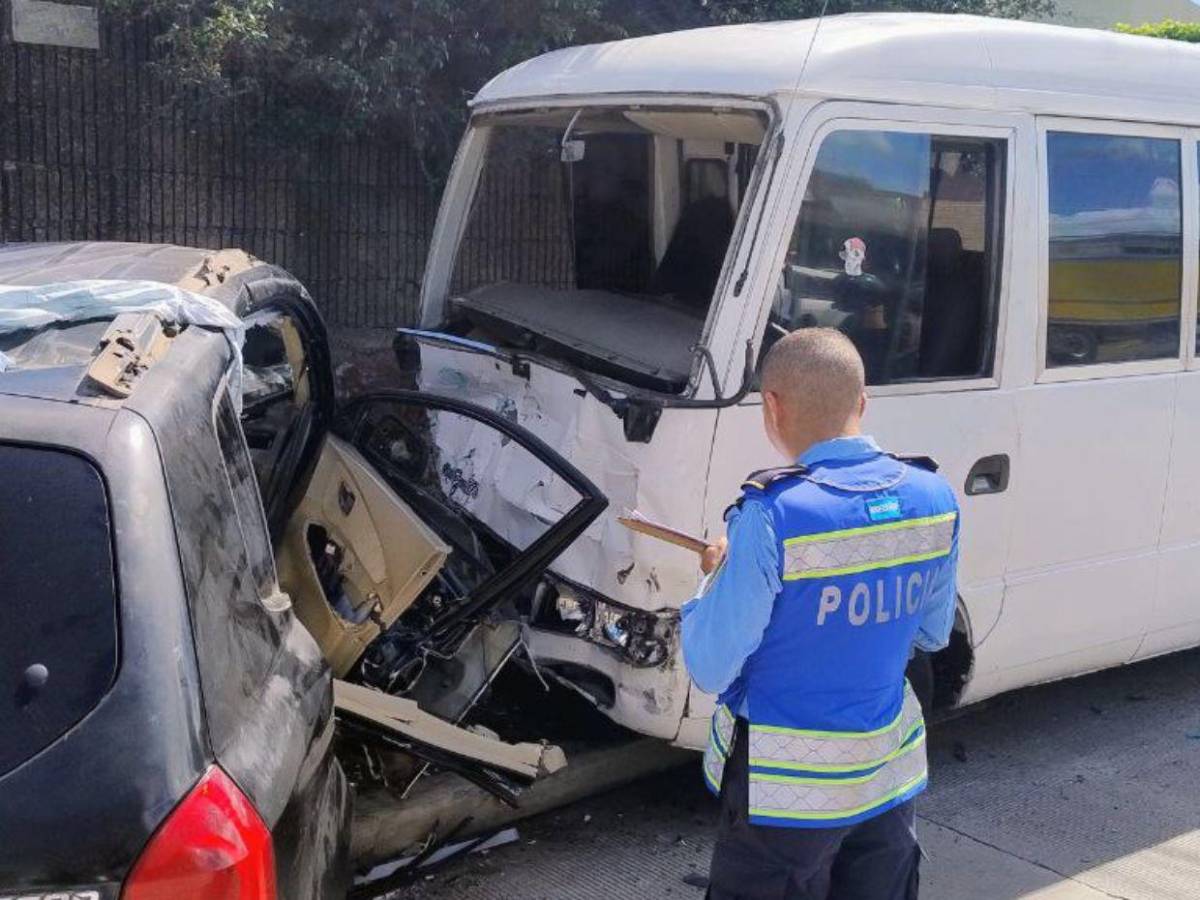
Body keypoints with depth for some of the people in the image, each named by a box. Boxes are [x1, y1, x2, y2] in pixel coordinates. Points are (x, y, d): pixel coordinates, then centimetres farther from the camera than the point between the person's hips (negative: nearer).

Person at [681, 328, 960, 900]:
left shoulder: (771, 515, -25)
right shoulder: (934, 498, -5)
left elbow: (710, 670, -18)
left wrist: (715, 579, -1)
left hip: (786, 793, -5)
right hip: (890, 777, 6)